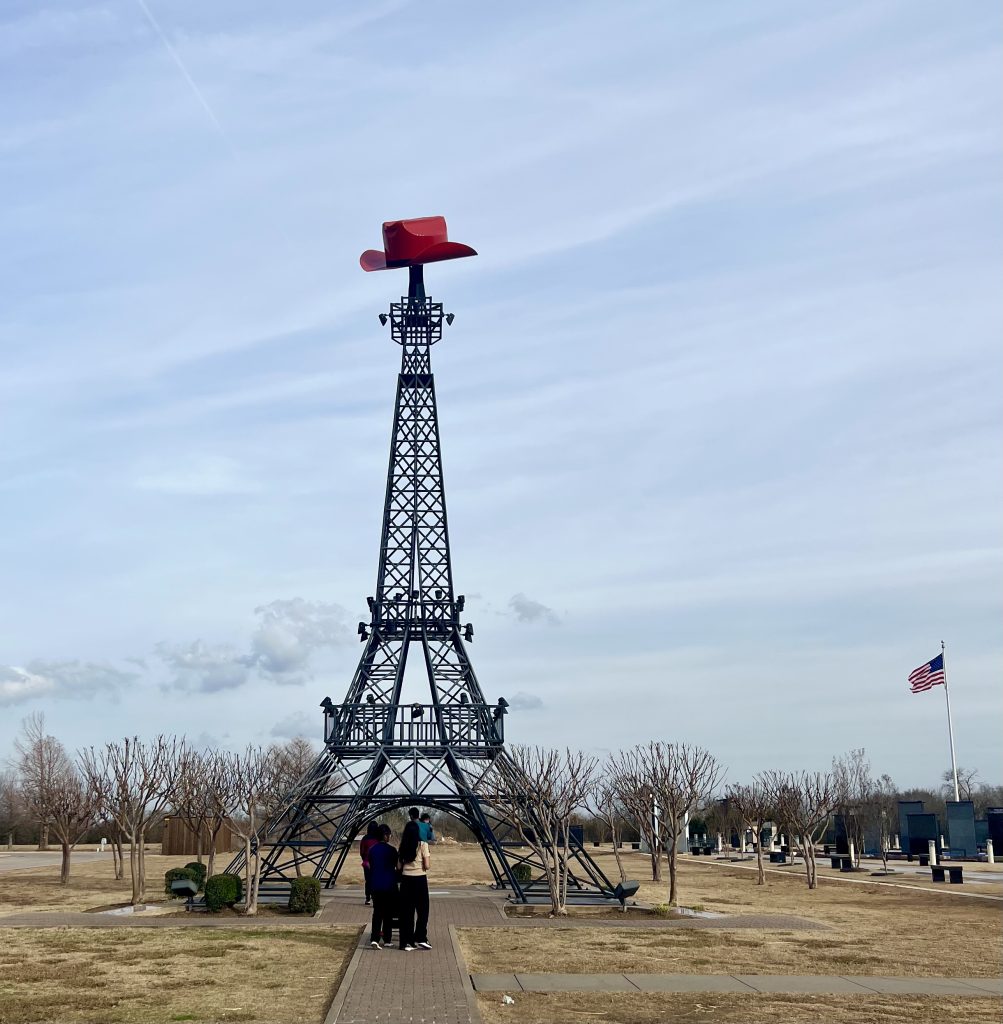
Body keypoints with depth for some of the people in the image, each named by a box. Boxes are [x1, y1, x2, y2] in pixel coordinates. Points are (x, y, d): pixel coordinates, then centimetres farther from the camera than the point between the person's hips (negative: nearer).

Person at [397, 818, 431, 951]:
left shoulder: (402, 847, 4)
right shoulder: (423, 845, -8)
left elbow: (399, 867, 3)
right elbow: (426, 866, -10)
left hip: (406, 880, 4)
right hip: (420, 879, -4)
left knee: (406, 911, 7)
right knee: (422, 910, 10)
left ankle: (406, 942, 7)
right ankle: (420, 939, 7)